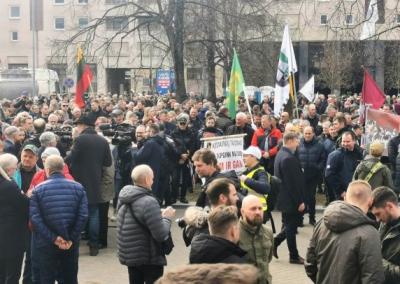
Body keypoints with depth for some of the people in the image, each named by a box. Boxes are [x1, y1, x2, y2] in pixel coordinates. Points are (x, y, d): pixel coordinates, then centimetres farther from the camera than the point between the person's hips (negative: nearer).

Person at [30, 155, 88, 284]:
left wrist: (53, 238, -13)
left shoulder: (38, 190, -6)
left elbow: (35, 219, -14)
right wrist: (71, 239, -8)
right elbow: (83, 216, -9)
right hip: (71, 244, 2)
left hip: (46, 244, -2)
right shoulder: (78, 187, -2)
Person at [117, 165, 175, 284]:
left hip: (129, 254, 8)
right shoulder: (148, 202, -24)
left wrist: (159, 215, 5)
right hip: (149, 258, -7)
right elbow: (161, 235, -23)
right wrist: (166, 217, -7)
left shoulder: (124, 196, 0)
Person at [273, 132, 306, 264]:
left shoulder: (280, 154, 9)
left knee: (289, 226, 19)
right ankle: (294, 256, 11)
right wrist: (300, 201, -18)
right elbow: (293, 182, -24)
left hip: (284, 197, 10)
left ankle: (275, 242, 22)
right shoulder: (289, 158, -24)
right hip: (291, 199, -10)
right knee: (291, 227, 1)